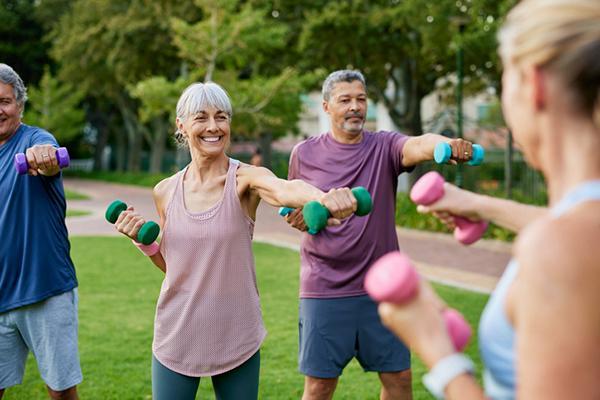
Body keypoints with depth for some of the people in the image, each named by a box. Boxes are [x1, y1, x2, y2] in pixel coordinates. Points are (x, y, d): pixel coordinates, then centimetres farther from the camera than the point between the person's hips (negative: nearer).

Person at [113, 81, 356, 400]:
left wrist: (323, 197, -55)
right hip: (176, 340, 3)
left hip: (237, 341, -2)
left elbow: (285, 189, -34)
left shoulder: (247, 179, -9)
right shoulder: (165, 192, 2)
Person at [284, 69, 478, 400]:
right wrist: (301, 216, -9)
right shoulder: (304, 154, 2)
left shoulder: (384, 146, -1)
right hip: (324, 289, -1)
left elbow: (418, 144, -24)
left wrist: (447, 145, -47)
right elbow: (293, 210, 16)